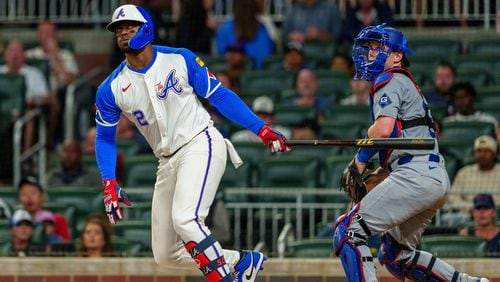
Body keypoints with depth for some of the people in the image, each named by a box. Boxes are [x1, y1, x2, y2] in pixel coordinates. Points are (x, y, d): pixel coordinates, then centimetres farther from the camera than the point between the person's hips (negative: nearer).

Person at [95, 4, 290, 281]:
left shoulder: (180, 60, -5)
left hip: (201, 146, -5)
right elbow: (105, 138, 9)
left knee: (184, 219, -30)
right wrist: (109, 184, -5)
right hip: (167, 162, 5)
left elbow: (219, 95, -1)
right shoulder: (111, 89, 0)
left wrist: (262, 129, -7)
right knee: (165, 254, 4)